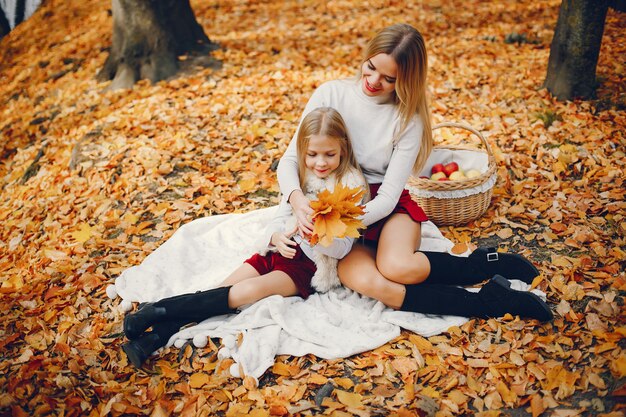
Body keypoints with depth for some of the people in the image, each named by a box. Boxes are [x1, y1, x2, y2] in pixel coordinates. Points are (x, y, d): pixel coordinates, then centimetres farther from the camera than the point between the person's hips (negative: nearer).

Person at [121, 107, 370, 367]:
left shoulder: (352, 186, -8)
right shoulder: (300, 176, 9)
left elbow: (343, 248, -11)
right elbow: (279, 220, 5)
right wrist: (276, 237, -19)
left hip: (310, 263, -5)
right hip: (280, 250, 6)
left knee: (251, 289, -27)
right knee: (225, 289, -15)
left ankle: (159, 310, -26)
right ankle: (153, 338, -24)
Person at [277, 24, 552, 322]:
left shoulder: (408, 120, -9)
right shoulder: (330, 94, -6)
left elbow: (388, 196, -13)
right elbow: (291, 158, -6)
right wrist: (297, 198, -28)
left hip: (384, 208, -1)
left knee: (397, 267, -36)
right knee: (364, 281, -32)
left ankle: (486, 263, -9)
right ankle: (487, 302, -21)